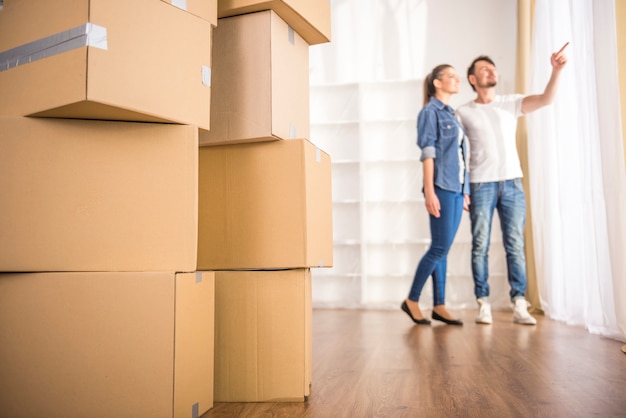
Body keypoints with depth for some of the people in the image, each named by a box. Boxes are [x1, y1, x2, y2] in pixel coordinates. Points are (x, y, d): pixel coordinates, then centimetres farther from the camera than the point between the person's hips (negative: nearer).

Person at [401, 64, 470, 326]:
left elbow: (460, 155, 17)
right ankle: (412, 300, 5)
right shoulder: (430, 111, -2)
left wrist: (465, 191, 14)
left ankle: (439, 306, 11)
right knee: (439, 248, -7)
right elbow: (428, 153, -11)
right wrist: (429, 192, -17)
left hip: (457, 189, 7)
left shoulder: (451, 114, 19)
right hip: (442, 188, -7)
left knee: (442, 249, 7)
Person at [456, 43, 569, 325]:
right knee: (480, 246, -1)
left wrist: (556, 71, -20)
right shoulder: (464, 113, 5)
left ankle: (520, 305, 3)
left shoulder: (511, 103, 11)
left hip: (512, 182, 2)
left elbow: (546, 100, -3)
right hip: (481, 185, -2)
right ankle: (483, 304, 6)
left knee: (515, 245, 0)